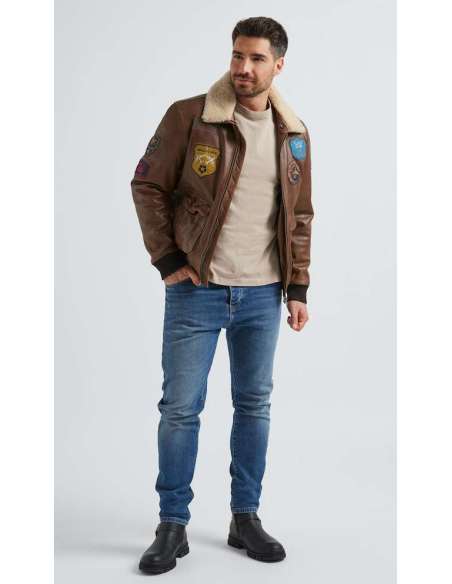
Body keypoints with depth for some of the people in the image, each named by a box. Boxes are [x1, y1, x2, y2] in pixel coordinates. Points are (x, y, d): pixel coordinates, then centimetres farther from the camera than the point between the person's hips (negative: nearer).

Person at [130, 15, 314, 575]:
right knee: (180, 408, 2)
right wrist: (167, 261, -7)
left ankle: (246, 518, 25)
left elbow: (299, 215, 12)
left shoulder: (294, 133, 7)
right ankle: (172, 526, 16)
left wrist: (297, 288, 7)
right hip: (197, 290, -3)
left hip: (263, 295, 4)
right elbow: (147, 186, -2)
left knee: (254, 405, 10)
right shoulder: (188, 116, -6)